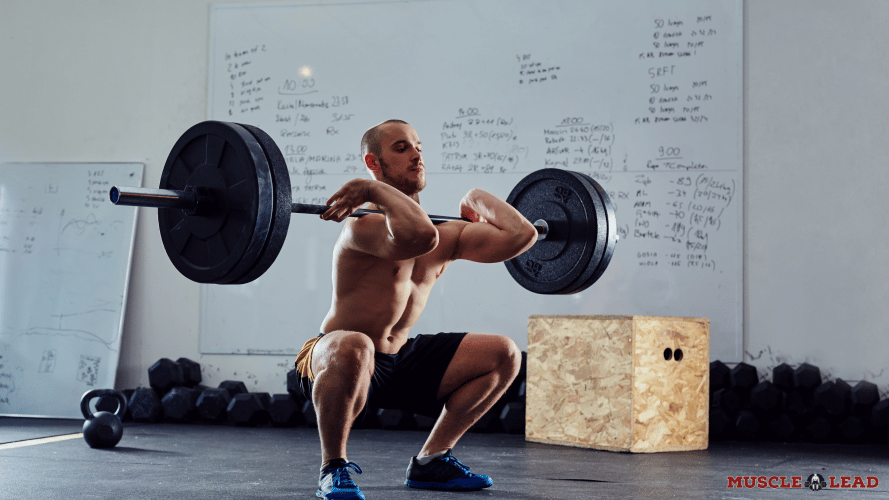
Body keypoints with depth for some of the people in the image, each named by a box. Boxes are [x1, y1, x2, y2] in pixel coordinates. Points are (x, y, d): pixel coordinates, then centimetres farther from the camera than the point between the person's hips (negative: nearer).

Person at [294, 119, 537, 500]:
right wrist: (376, 189, -31)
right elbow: (420, 235, -45)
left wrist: (477, 199, 8)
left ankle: (429, 461, 12)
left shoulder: (448, 234, 2)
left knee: (504, 355, 5)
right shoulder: (365, 223, -23)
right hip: (331, 362, -7)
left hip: (400, 360, 8)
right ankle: (333, 468, -17)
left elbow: (521, 235, -6)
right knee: (353, 348, -44)